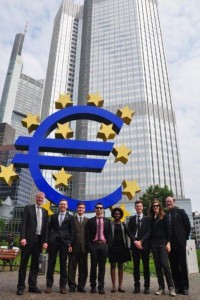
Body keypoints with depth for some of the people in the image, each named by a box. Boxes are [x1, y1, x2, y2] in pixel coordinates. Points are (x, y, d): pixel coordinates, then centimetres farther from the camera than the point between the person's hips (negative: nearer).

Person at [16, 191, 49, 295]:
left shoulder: (45, 212, 13)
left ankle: (32, 286, 16)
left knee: (35, 264, 9)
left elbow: (46, 227, 10)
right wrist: (22, 237, -16)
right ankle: (21, 286, 9)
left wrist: (45, 241, 2)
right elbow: (23, 223, -6)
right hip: (28, 238, -4)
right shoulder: (28, 208, 3)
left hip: (39, 240, 4)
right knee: (23, 263, 2)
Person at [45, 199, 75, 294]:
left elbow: (72, 232, 4)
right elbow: (49, 229, 11)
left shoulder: (70, 217, 8)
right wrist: (48, 240, 0)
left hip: (64, 242, -1)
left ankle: (63, 286, 13)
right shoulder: (53, 216, 14)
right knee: (51, 263, 4)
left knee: (63, 264, 4)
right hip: (53, 241, 1)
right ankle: (49, 285, 14)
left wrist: (70, 244, -5)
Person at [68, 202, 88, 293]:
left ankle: (81, 286, 17)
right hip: (74, 246, -1)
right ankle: (72, 285, 14)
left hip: (84, 247, 1)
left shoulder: (88, 221, 10)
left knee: (83, 267, 6)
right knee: (72, 267, 4)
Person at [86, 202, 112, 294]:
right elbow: (88, 234, 2)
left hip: (104, 245, 1)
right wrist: (89, 245, -6)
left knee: (102, 266, 5)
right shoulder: (91, 221, 4)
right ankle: (93, 286, 17)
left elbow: (109, 234, 6)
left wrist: (109, 245, -2)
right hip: (94, 245, -1)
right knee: (93, 266, 6)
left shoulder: (107, 221, 8)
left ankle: (101, 287, 13)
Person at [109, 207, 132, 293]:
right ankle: (114, 286, 10)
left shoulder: (123, 225, 8)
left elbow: (128, 234, 8)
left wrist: (127, 246, 0)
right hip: (113, 247, -2)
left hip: (122, 247, 2)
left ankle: (120, 286, 14)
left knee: (121, 266, 7)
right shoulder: (110, 224, 1)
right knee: (113, 266, 2)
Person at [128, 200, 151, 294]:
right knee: (136, 266, 4)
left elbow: (148, 232, -2)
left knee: (146, 266, 2)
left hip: (145, 244, -1)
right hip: (134, 244, 2)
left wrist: (141, 241, -12)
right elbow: (129, 232, 5)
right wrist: (135, 241, -9)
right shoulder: (132, 219, 11)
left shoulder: (147, 219, 5)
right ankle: (137, 286, 11)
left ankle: (147, 286, 9)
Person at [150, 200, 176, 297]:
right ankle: (161, 287, 12)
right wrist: (149, 243, 3)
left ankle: (171, 287, -2)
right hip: (154, 243, 3)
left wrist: (168, 243, -10)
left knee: (165, 264, -12)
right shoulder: (151, 218, 9)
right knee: (158, 266, 4)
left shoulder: (164, 216, 1)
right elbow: (150, 231, 9)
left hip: (163, 242, -3)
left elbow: (168, 230, -3)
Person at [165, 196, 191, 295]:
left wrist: (185, 238, 1)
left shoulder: (180, 212, 1)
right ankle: (177, 286, 15)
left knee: (182, 265, 2)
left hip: (179, 242, -3)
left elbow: (187, 225, 1)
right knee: (173, 266, 7)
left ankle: (184, 287, 11)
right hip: (170, 243, 3)